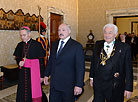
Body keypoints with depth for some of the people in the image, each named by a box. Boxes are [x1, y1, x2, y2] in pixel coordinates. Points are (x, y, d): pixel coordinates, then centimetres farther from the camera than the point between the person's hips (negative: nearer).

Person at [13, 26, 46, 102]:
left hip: (34, 72, -4)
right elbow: (17, 57, 17)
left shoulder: (37, 44, -9)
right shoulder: (20, 45, 5)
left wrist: (41, 76, -9)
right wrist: (20, 62, -7)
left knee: (34, 92, 4)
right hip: (23, 73, 4)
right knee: (22, 93, 10)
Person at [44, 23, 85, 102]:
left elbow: (80, 67, -12)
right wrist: (46, 75, 13)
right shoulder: (54, 44, 9)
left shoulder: (77, 46, -10)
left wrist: (79, 85, -16)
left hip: (68, 84, -5)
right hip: (54, 83, 5)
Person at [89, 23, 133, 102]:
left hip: (115, 86, -3)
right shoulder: (98, 44, 3)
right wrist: (92, 77, 13)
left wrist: (128, 88, -7)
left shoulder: (124, 47, -9)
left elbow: (128, 69, -7)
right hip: (98, 84, 3)